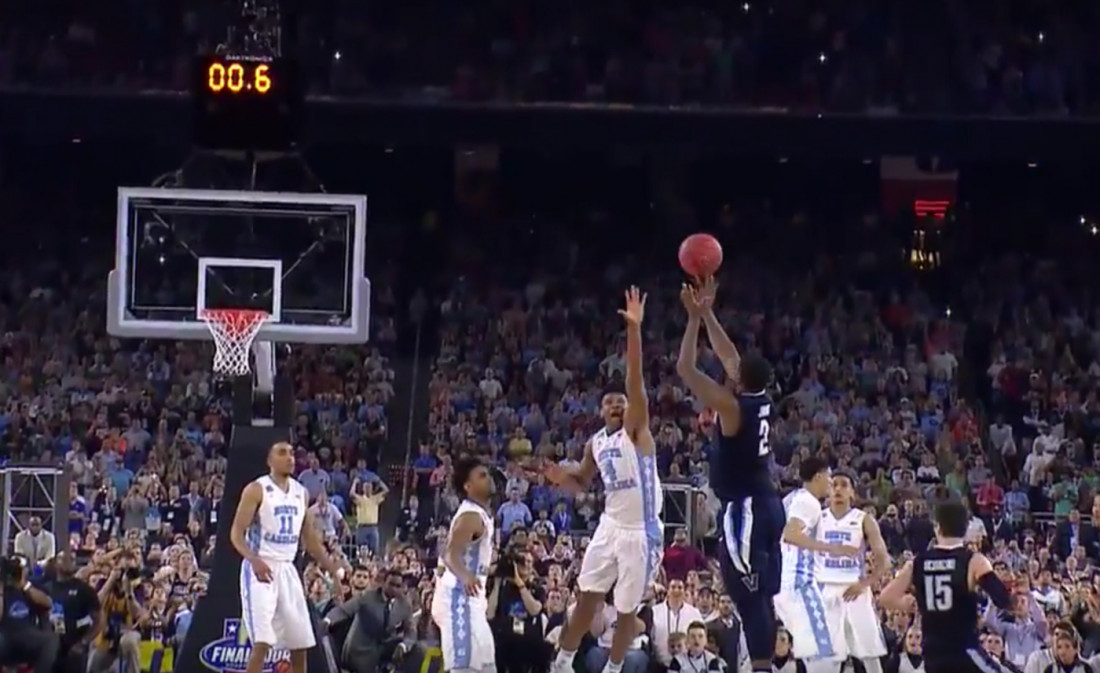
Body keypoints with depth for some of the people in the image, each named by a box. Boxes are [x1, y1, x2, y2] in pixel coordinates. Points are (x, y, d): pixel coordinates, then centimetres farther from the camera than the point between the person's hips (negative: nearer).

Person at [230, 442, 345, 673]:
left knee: (300, 644, 7)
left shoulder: (301, 493, 12)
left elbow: (310, 538, 19)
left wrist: (334, 569, 12)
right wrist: (254, 560, -30)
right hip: (260, 569, -7)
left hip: (287, 570, 7)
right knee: (262, 643, -18)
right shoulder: (256, 490, -8)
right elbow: (236, 533, -13)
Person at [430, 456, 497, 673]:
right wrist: (465, 576, -51)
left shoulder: (480, 514, 16)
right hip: (459, 598, -11)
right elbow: (450, 553, -31)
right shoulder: (471, 515, -16)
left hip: (469, 599, 11)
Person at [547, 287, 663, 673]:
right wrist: (561, 478, -1)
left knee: (627, 609, 3)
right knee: (588, 597, 7)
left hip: (642, 530, -5)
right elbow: (582, 483, 24)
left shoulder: (636, 431, -9)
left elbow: (635, 381, -22)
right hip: (611, 526, 6)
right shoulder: (595, 443, 10)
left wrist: (634, 329, -34)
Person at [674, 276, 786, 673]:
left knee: (748, 596, -10)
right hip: (767, 503, 9)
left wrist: (695, 318, -10)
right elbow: (728, 356, 20)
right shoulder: (760, 400, 6)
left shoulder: (732, 406, -16)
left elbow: (686, 369, -16)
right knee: (761, 596, 12)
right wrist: (707, 313, 21)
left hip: (744, 508, -9)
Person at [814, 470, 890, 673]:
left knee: (870, 652, -3)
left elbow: (883, 560, -3)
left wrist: (865, 584, -15)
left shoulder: (864, 520, 0)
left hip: (854, 591, -2)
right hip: (825, 592, 2)